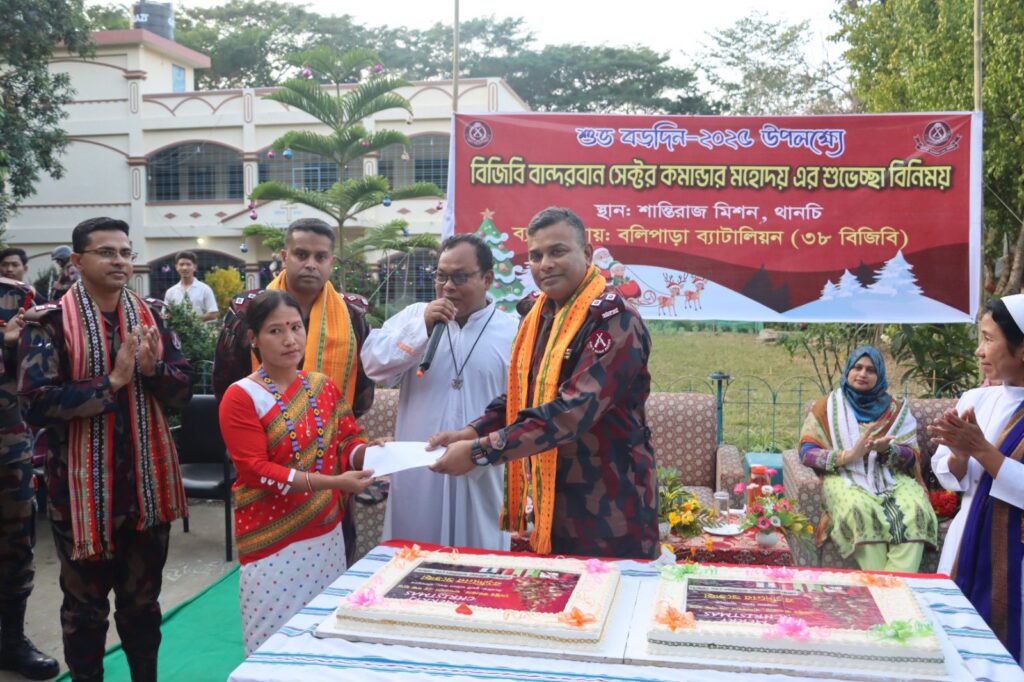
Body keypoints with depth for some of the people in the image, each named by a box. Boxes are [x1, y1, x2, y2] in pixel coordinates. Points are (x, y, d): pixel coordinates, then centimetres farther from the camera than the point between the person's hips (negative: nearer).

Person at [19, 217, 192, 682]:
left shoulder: (150, 315, 4)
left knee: (142, 599, 18)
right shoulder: (49, 322, -9)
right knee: (85, 604, 13)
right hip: (83, 486, -4)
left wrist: (152, 370, -17)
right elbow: (36, 404, -19)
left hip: (147, 482, 4)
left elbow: (184, 387, 3)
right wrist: (112, 382, -23)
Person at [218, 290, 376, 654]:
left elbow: (347, 438, 10)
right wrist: (333, 482, -24)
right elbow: (257, 471, -17)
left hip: (326, 532, 5)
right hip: (273, 540, -5)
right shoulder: (241, 397, -10)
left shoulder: (323, 386, 6)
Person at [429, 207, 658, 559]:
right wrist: (472, 432, -2)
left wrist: (480, 451, -28)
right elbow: (521, 394, 15)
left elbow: (572, 411, -27)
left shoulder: (614, 320, -19)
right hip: (551, 505, 8)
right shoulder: (539, 314, 8)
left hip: (609, 510, -7)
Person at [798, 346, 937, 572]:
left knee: (917, 512, -30)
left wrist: (887, 449, -17)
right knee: (861, 511, -36)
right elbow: (807, 453, -2)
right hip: (846, 478, -2)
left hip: (892, 478, 2)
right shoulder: (828, 406, 9)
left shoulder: (896, 409, 15)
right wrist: (849, 454, -19)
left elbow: (912, 456, 6)